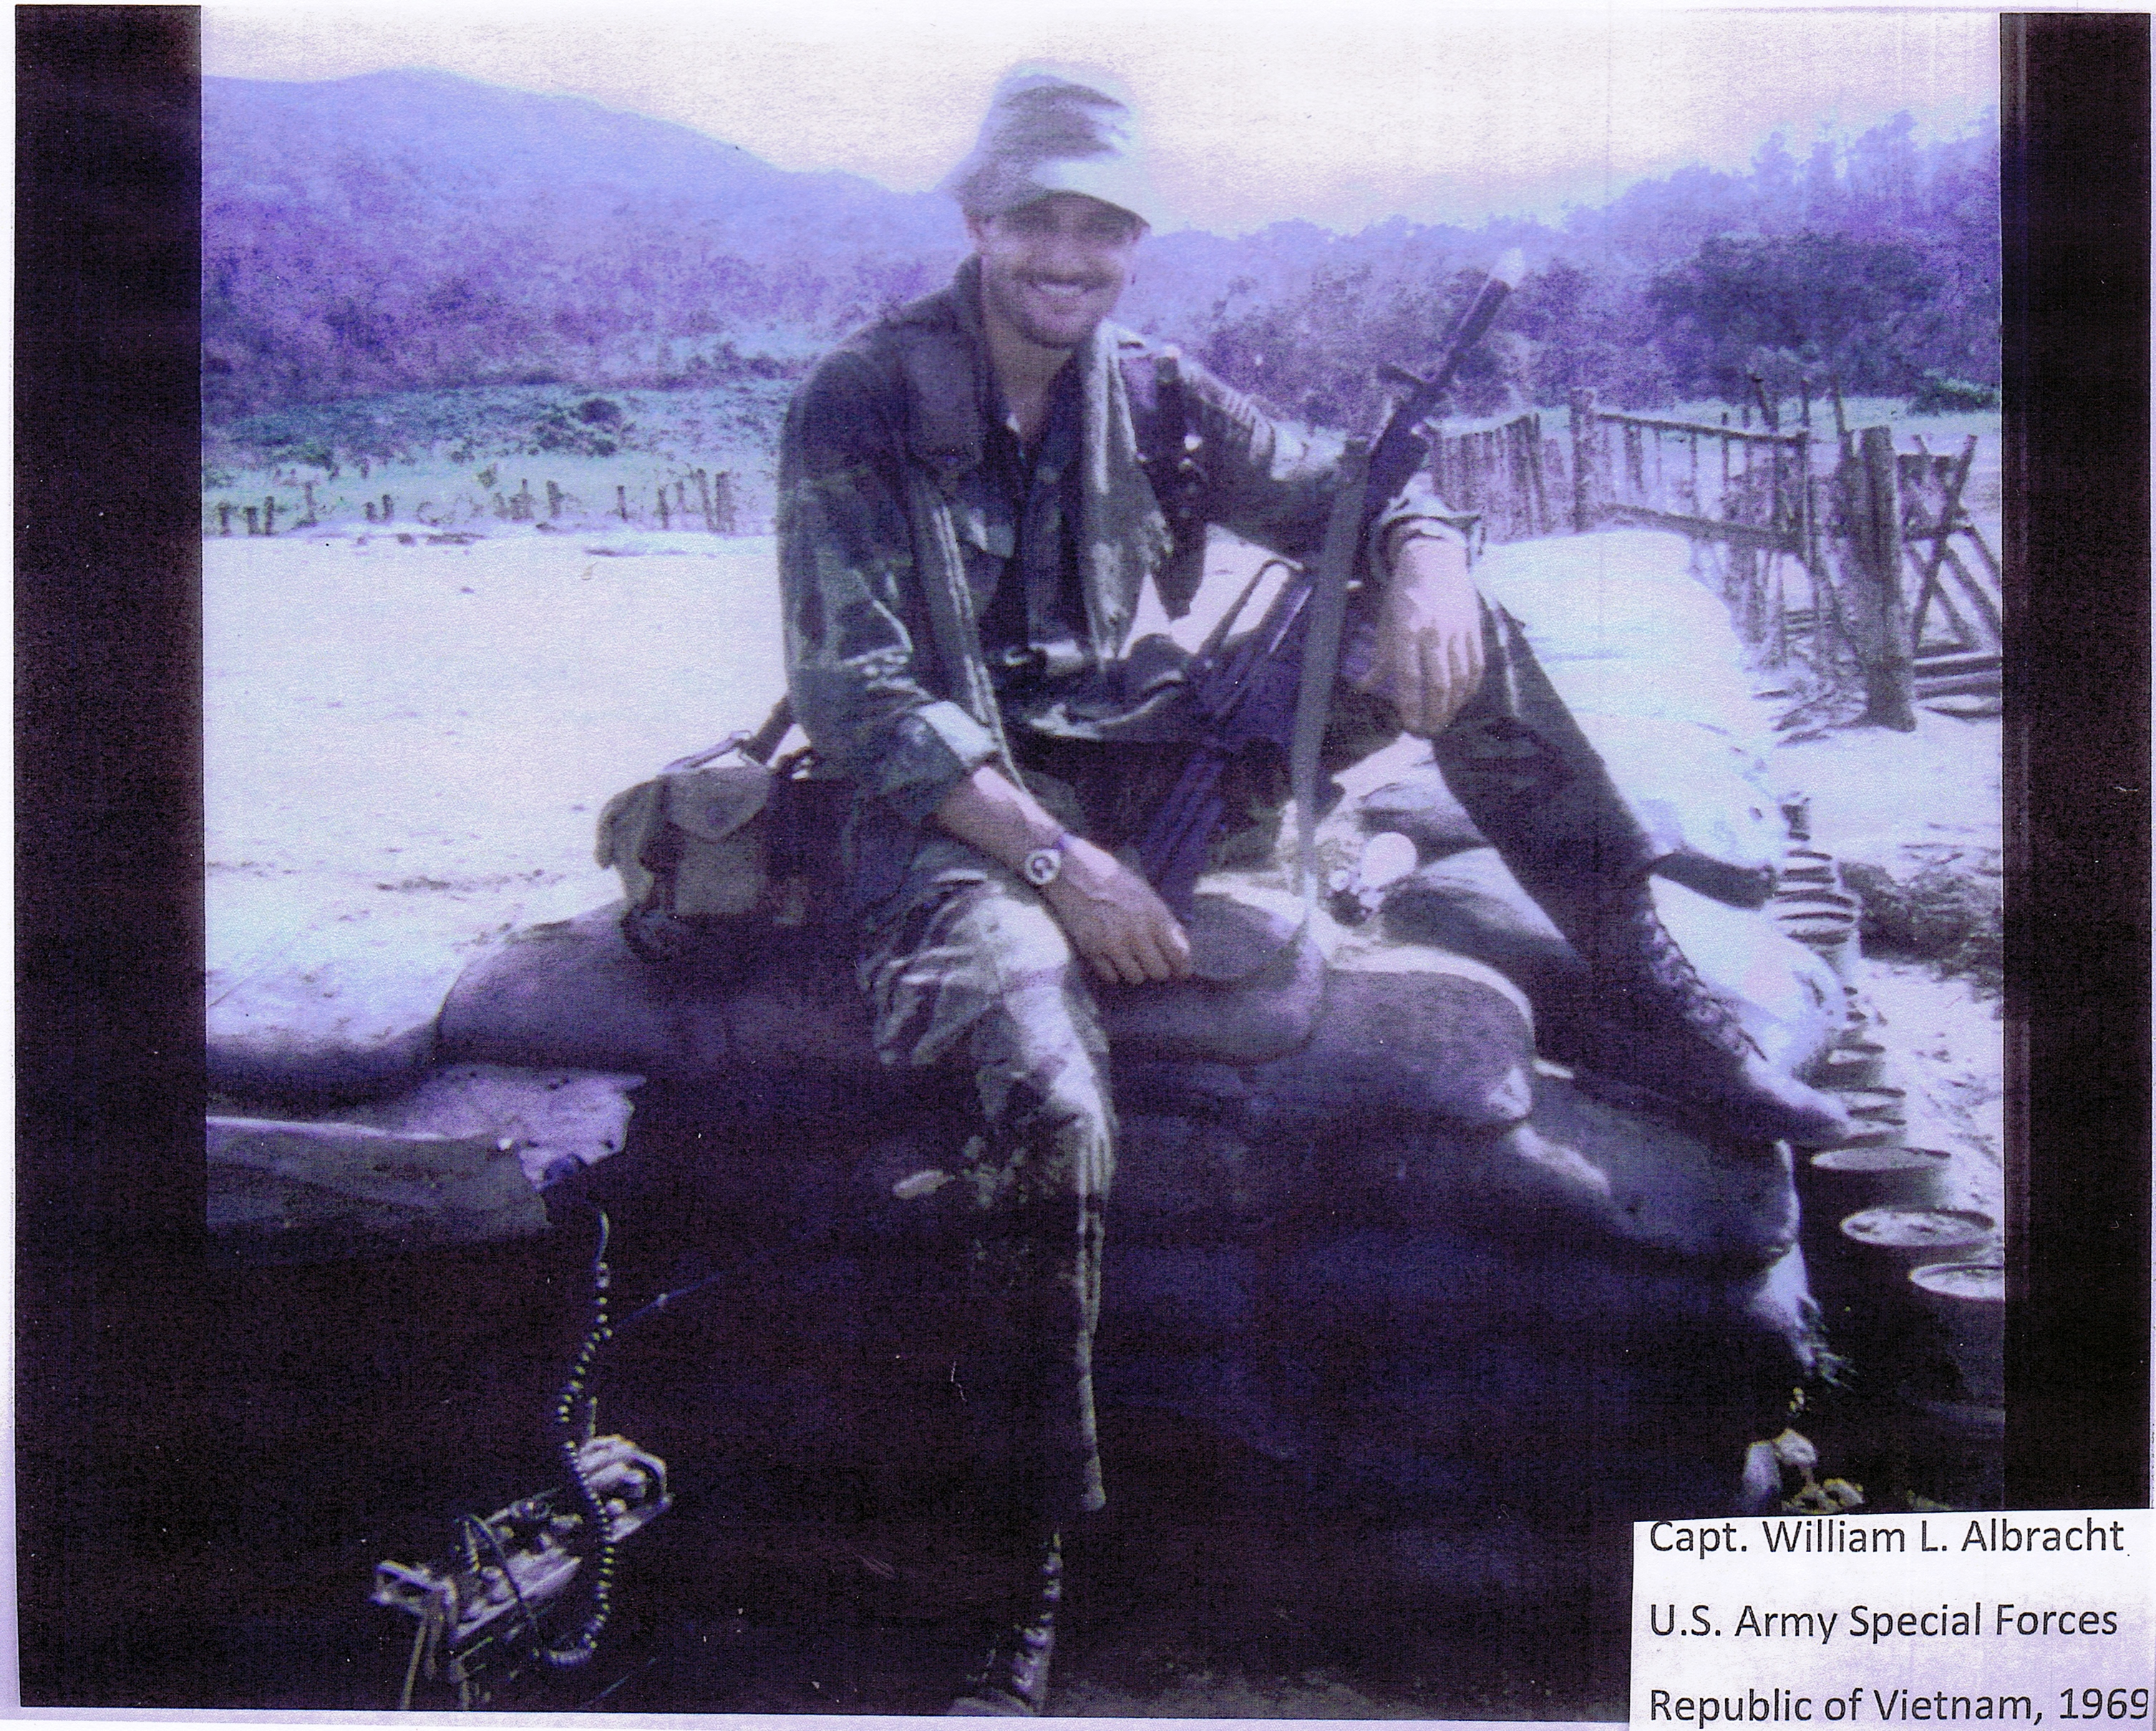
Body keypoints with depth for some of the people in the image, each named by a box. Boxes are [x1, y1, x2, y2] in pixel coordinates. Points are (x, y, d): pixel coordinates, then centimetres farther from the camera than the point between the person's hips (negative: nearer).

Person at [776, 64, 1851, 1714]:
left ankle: (1664, 997, -3)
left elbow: (1350, 492, 9)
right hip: (950, 806, -5)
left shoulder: (1144, 392, 6)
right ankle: (1033, 1577, -19)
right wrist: (1057, 859, -25)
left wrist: (1426, 561, -18)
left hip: (1122, 758, 5)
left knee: (1452, 639, -8)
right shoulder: (859, 407, -8)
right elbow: (855, 696, -15)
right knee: (1051, 1106, -35)